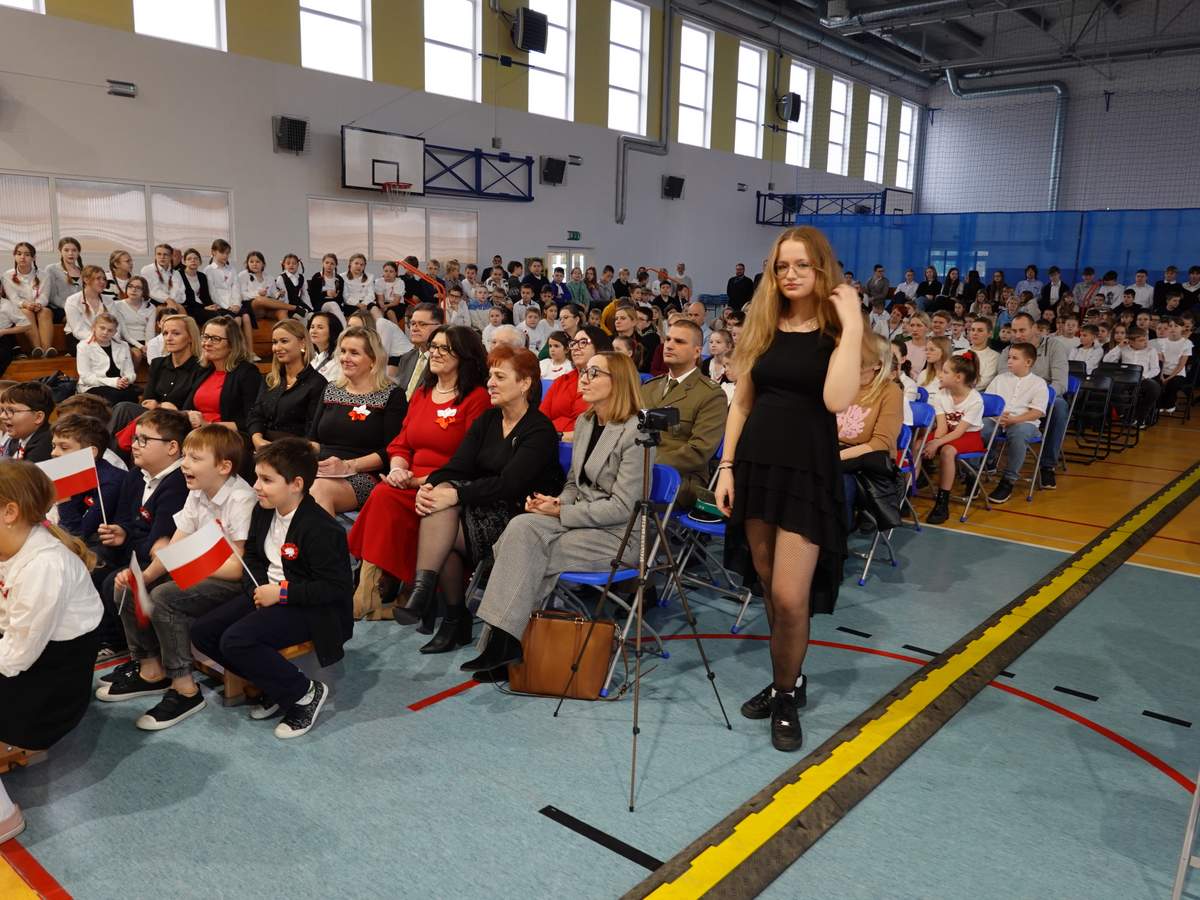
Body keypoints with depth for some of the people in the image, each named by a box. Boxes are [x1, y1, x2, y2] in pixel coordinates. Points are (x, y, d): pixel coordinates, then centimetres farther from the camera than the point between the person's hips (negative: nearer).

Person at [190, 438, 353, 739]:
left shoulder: (321, 529, -23)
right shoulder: (263, 512, 5)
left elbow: (336, 588, -24)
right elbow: (253, 557, 18)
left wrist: (281, 593, -21)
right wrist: (257, 587, -3)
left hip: (307, 609, -10)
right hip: (268, 593, 10)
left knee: (235, 641, -26)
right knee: (202, 632, -1)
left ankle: (305, 693, -7)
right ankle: (276, 687, 7)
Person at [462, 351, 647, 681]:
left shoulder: (635, 432, -13)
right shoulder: (584, 422, 12)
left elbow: (621, 507, -16)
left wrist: (561, 512, -15)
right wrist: (556, 502, -5)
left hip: (618, 535, -7)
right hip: (578, 518, 7)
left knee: (524, 549, -24)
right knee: (522, 527, -22)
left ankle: (504, 641, -14)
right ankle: (502, 640, -21)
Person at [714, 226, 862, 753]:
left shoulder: (836, 331, -4)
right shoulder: (762, 327, 8)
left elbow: (837, 399, -23)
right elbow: (741, 402, 10)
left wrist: (852, 327, -21)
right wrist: (726, 465, 4)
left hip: (808, 471, -4)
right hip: (757, 464, 4)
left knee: (790, 597, -7)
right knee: (770, 590, 12)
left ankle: (787, 697, 14)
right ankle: (784, 681, 31)